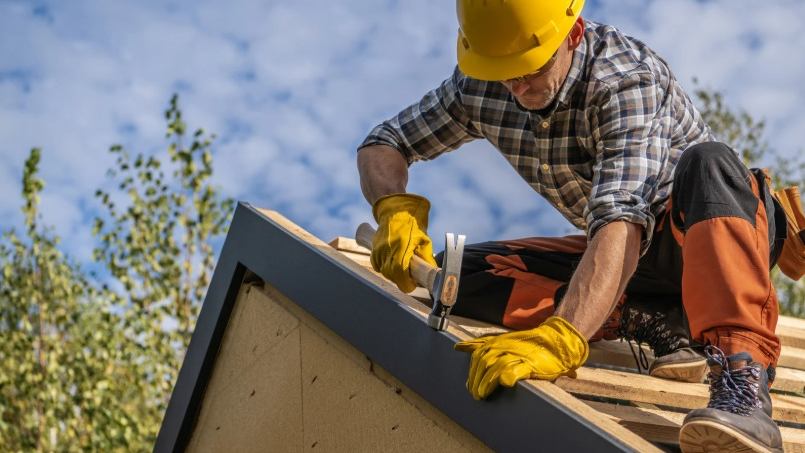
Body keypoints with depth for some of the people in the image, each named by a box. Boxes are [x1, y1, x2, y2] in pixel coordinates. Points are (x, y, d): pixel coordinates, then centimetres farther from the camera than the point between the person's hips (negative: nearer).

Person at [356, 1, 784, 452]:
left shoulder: (628, 80, -29)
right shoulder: (478, 86, -11)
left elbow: (622, 221, -43)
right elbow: (382, 145, -2)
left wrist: (560, 339, -57)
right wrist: (396, 208, -26)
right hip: (636, 261, 6)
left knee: (706, 161, -40)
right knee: (459, 277, -14)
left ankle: (743, 383, -51)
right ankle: (657, 322, -15)